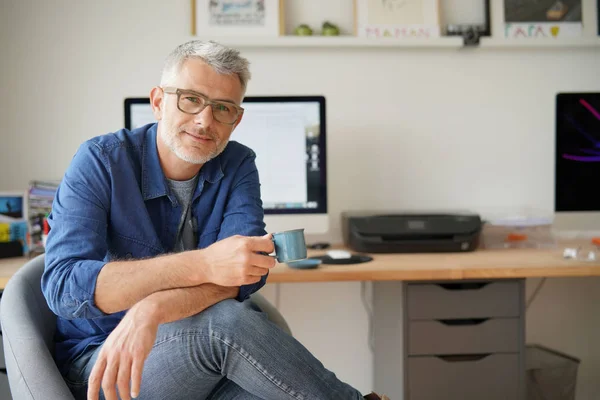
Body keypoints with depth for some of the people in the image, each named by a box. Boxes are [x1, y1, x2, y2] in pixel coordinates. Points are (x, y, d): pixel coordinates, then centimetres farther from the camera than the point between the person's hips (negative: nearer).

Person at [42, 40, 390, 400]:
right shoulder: (100, 161, -11)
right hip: (95, 361, -2)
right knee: (226, 320, -32)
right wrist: (201, 265, -34)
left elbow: (247, 268, -15)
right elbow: (63, 286, -23)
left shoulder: (238, 165, 0)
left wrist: (152, 310, -34)